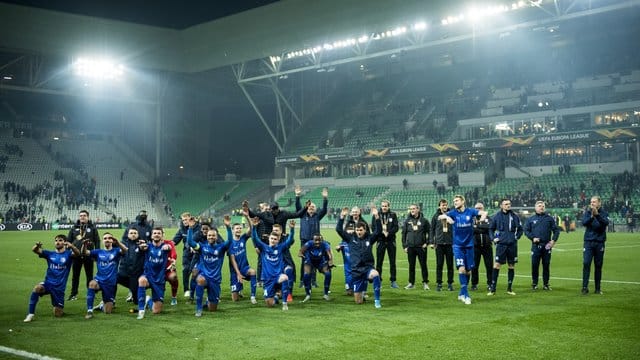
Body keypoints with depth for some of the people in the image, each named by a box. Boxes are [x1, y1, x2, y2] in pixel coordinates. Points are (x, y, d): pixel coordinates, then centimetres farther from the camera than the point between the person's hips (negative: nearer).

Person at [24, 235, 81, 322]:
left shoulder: (68, 254, -2)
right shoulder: (50, 254, 5)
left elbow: (77, 254, -24)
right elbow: (34, 250, -8)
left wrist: (71, 246, -46)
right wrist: (37, 246, -33)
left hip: (59, 287, -1)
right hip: (48, 283, 1)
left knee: (57, 314, 1)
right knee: (37, 288, -34)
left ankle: (59, 308, 38)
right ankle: (30, 314, -22)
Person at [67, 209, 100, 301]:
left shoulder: (92, 228, 4)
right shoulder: (74, 228, 8)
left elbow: (97, 241, 2)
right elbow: (68, 240, 9)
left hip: (88, 255, -2)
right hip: (76, 255, 2)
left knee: (89, 276, 6)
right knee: (75, 275, 7)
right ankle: (73, 294, 15)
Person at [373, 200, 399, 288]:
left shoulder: (393, 215, 5)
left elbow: (396, 227, -1)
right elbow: (374, 228, -2)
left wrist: (388, 233, -16)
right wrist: (382, 232, -17)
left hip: (391, 241, 1)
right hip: (380, 241, -1)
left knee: (392, 261, 4)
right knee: (379, 261, 1)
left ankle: (393, 281, 10)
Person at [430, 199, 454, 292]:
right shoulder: (436, 216, 4)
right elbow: (432, 229, 7)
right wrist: (431, 242, 1)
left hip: (450, 243, 0)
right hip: (439, 243, 0)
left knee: (450, 265, 5)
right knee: (439, 264, 3)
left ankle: (450, 283, 13)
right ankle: (439, 283, 10)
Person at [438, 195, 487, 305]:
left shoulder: (470, 211, -2)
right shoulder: (453, 213, -2)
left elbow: (483, 212, -11)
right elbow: (439, 217, -13)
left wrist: (483, 216, -33)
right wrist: (446, 217, -33)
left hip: (469, 245, 2)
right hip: (458, 245, -2)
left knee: (468, 271, 8)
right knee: (461, 269, -15)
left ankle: (462, 293, 24)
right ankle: (465, 295, -11)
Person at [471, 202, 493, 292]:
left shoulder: (487, 219, 8)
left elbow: (489, 227, -13)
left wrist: (477, 226, -12)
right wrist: (482, 229, -12)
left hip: (487, 246, 0)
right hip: (475, 246, 0)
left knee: (489, 265, 1)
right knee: (474, 266, 3)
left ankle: (490, 284, 10)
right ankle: (474, 284, 12)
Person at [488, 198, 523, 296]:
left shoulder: (515, 216, 4)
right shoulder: (497, 216, 1)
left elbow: (520, 229, 15)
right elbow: (491, 229, 12)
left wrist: (517, 237, 3)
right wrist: (493, 238, 0)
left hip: (512, 244, 2)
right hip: (501, 244, -2)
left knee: (511, 266, 8)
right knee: (496, 265, -7)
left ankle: (509, 288, 19)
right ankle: (493, 289, -1)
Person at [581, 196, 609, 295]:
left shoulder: (604, 213, 1)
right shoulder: (587, 212, 4)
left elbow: (606, 222, -17)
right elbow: (584, 222, -11)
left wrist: (597, 214, -32)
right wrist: (591, 216, -28)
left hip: (600, 242, 0)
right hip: (588, 241, 0)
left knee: (598, 266, 6)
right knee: (586, 263, -11)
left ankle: (598, 288, 15)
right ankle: (585, 287, -9)